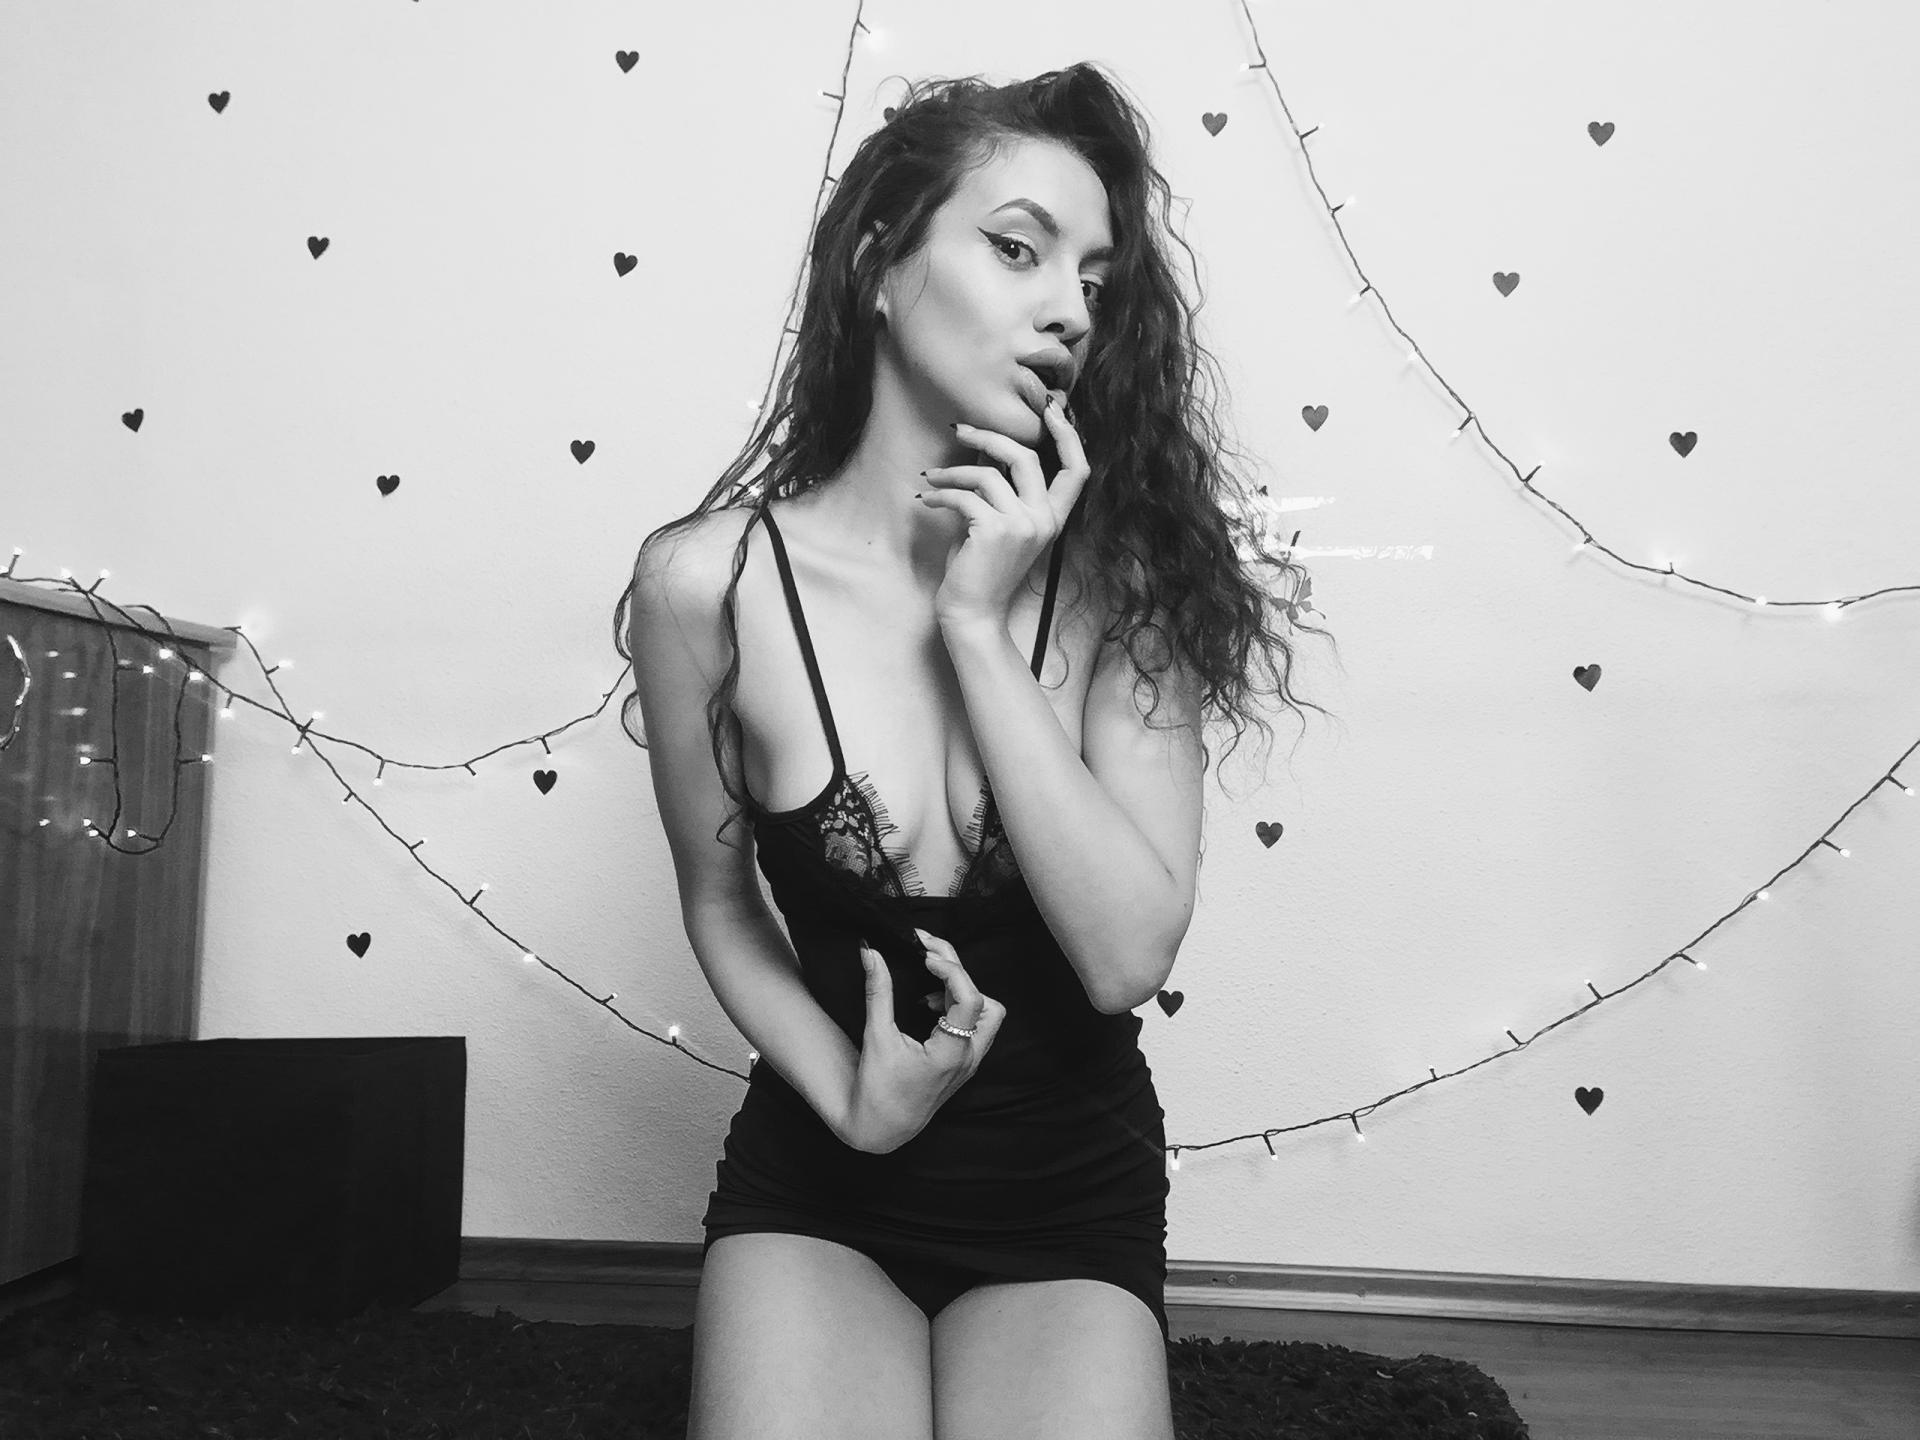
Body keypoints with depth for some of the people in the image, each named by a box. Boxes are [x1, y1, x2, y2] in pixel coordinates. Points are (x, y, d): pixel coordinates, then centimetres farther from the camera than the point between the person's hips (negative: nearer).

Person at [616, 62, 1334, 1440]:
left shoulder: (1124, 574, -12)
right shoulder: (709, 580, -14)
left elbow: (1127, 956, -21)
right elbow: (720, 904, 0)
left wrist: (978, 627, -24)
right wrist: (850, 1095, -14)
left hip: (1071, 1188, 1)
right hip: (815, 1176, 0)